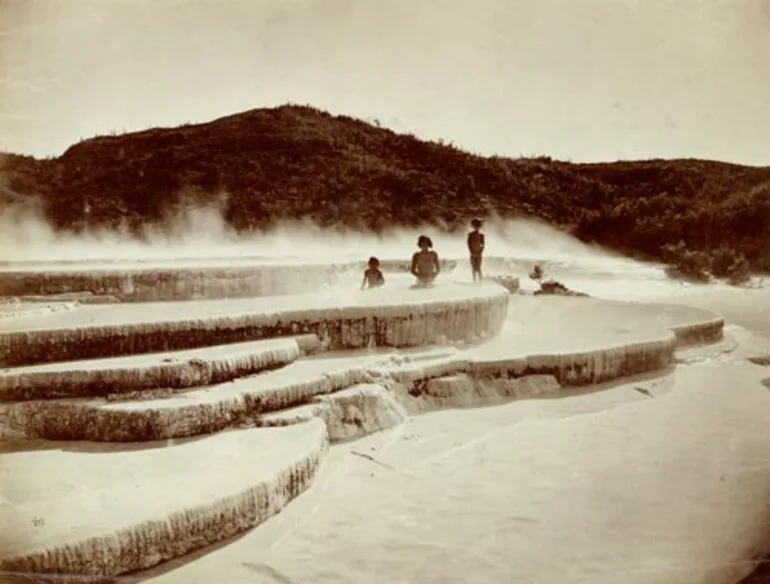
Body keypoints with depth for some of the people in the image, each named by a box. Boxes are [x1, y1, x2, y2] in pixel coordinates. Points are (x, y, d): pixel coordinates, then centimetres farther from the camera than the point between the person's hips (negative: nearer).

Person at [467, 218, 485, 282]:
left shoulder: (481, 235, 2)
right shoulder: (470, 234, 2)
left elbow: (483, 245, -1)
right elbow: (469, 244, -2)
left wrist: (480, 253, -11)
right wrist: (472, 253, -11)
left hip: (478, 254, -1)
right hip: (472, 255, 1)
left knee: (478, 269, -4)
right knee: (473, 269, 1)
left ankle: (480, 282, -4)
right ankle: (474, 282, 4)